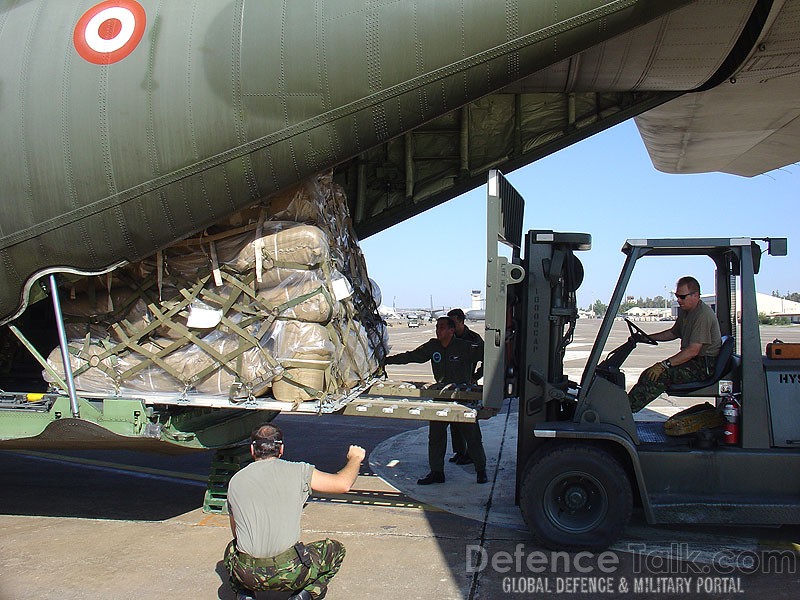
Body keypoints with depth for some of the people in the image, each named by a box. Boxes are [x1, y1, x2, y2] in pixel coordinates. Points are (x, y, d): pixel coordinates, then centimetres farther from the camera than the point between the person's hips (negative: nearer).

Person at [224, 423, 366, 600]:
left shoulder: (235, 481, 10)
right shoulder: (297, 471, 0)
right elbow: (343, 484, 1)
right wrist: (355, 458, 21)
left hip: (247, 575, 3)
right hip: (289, 573, -3)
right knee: (336, 549, 24)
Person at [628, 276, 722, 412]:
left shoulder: (703, 314, -19)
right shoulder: (685, 311, 12)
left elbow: (693, 350, -25)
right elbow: (674, 332, 28)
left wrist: (665, 364, -27)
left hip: (705, 366, -9)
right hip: (694, 362, 10)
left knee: (661, 374, -25)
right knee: (650, 374, -7)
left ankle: (627, 408, -24)